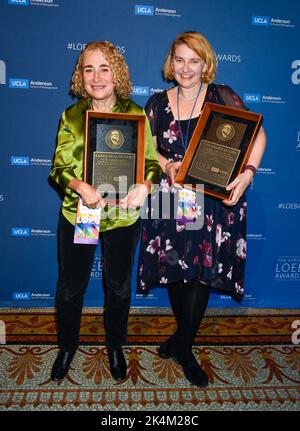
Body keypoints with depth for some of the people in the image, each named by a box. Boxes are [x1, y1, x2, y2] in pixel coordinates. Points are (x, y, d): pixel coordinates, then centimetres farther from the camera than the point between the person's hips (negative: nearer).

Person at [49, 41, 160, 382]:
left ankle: (115, 347, 42)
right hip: (77, 213, 1)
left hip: (123, 216, 0)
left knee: (119, 288, 16)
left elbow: (152, 161, -2)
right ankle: (67, 347, 41)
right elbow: (59, 168, -4)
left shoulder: (136, 114, -2)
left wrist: (145, 184, -24)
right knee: (70, 288, 14)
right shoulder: (71, 116, 0)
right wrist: (81, 187, -24)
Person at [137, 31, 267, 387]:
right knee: (174, 269, 8)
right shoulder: (157, 102, 8)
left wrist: (247, 173, -19)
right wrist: (168, 165, -12)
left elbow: (257, 134, -3)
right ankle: (184, 334, 35)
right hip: (171, 199, 3)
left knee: (203, 272, -1)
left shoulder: (222, 96, 0)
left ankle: (184, 348, 20)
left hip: (214, 200, -2)